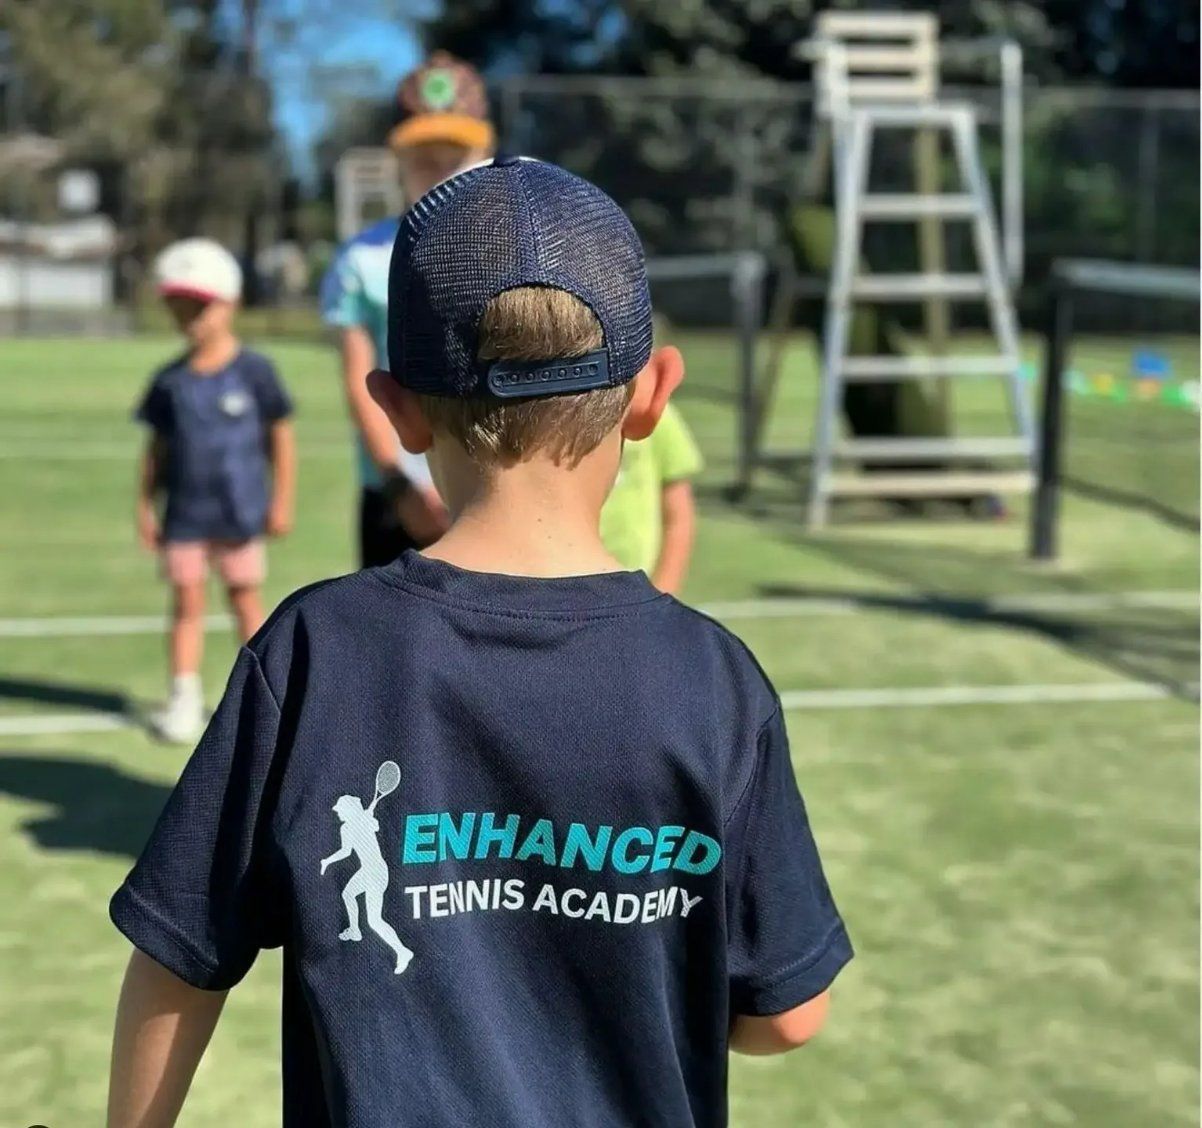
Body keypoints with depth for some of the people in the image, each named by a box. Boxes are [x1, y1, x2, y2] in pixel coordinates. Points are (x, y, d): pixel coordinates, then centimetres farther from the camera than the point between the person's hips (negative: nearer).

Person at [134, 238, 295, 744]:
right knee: (186, 601, 5)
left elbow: (280, 437, -1)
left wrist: (282, 501, -4)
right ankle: (184, 697, 11)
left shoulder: (253, 371, -6)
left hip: (239, 511, -2)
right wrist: (146, 505, 5)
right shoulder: (170, 380, 3)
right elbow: (157, 446, 9)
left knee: (245, 600, 9)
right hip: (184, 514, 3)